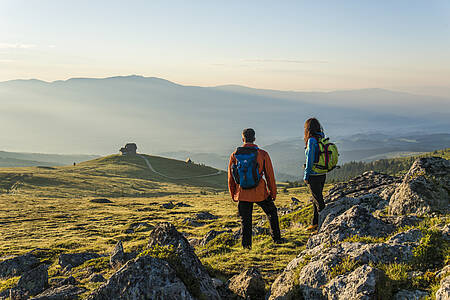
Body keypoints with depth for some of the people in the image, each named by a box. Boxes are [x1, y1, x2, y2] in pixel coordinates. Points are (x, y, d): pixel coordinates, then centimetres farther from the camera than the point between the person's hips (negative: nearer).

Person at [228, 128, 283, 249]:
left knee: (245, 221, 12)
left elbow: (230, 178, 4)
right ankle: (277, 238, 27)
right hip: (260, 193, -1)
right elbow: (270, 176, -3)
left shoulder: (234, 155, -2)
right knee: (272, 213, 21)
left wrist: (233, 195, 16)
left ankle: (246, 245, 13)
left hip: (243, 194, 1)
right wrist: (273, 193, 8)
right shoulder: (263, 154, -8)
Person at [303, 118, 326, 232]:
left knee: (319, 201, 0)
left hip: (314, 175, -8)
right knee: (316, 199, 18)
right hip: (323, 174, 8)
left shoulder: (312, 140, -17)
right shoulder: (322, 138, 7)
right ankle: (315, 223, 28)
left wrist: (306, 176, -10)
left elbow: (310, 159, -16)